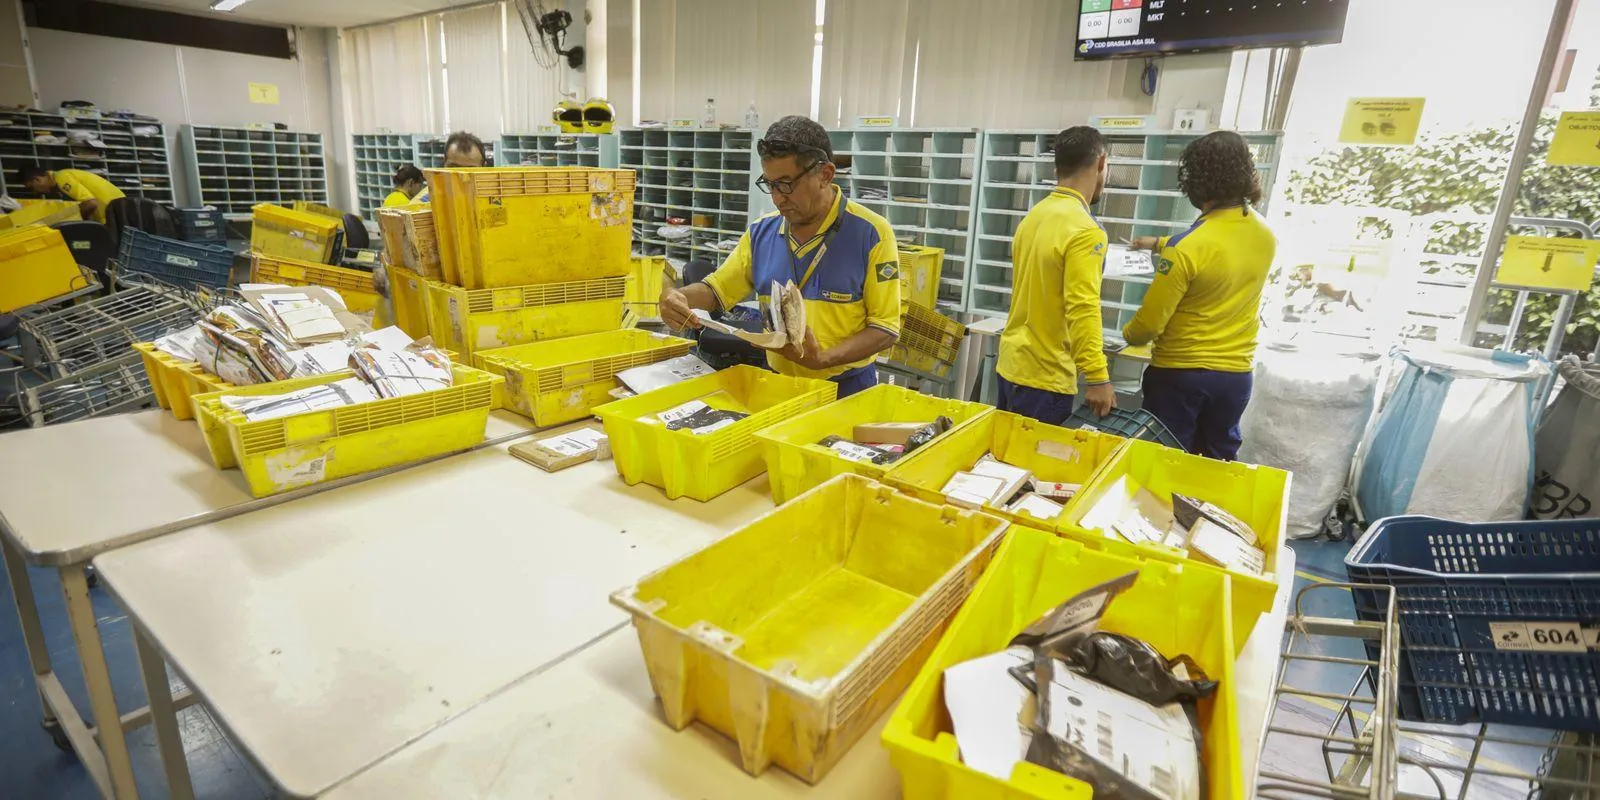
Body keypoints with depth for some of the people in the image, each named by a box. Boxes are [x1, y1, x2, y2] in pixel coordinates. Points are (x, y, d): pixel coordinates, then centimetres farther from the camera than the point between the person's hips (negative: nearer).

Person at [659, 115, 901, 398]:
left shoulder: (870, 233, -8)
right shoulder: (761, 232, 7)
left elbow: (885, 327, -8)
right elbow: (716, 289, 16)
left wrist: (823, 359, -22)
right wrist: (678, 297, -6)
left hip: (846, 389, -4)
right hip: (777, 385, 4)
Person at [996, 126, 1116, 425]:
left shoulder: (1035, 215, 8)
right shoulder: (1085, 230, -18)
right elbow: (1082, 310, -24)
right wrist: (1097, 378, -20)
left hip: (1011, 364, 9)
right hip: (1045, 376, -8)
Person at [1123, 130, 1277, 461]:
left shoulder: (1187, 246, -22)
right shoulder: (1266, 236, 0)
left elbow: (1150, 322, -16)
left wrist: (1129, 335, 6)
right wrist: (1161, 244, 30)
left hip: (1180, 373, -6)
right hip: (1236, 374, 6)